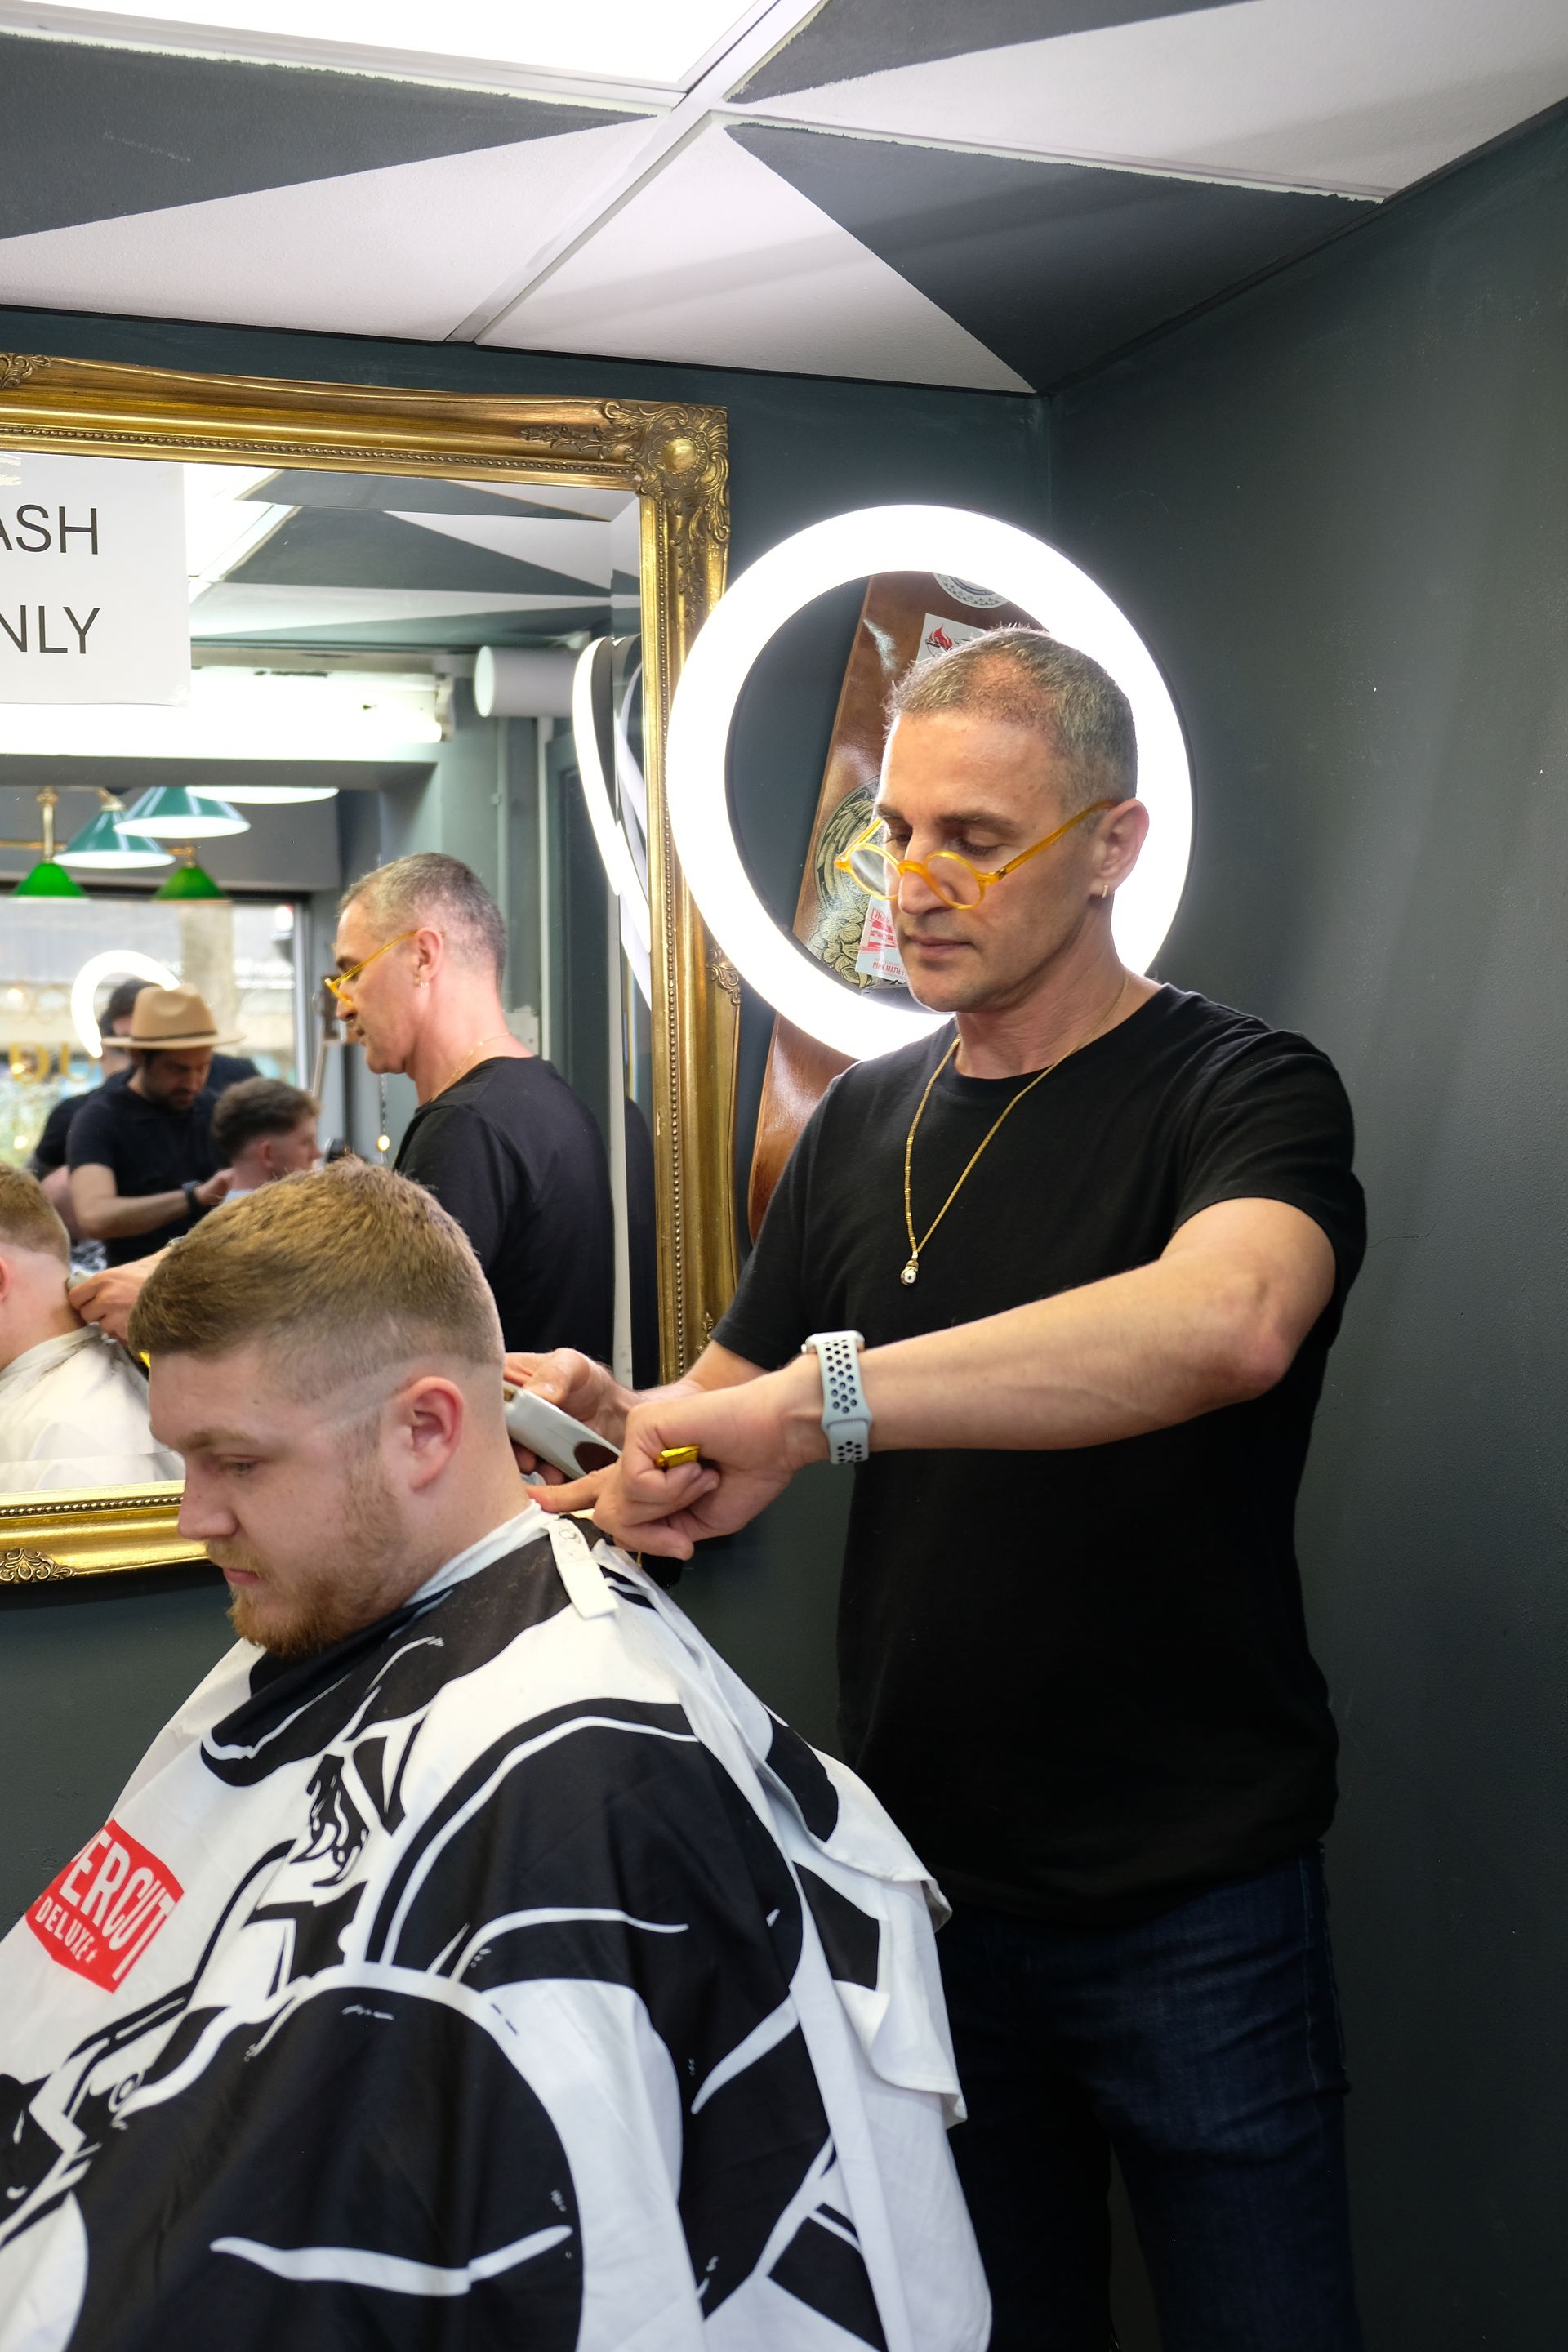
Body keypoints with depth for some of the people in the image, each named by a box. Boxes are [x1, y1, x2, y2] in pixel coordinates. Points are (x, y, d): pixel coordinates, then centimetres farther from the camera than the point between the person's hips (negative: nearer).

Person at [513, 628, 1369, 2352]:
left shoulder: (1241, 1094, -13)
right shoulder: (862, 1123, 6)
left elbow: (1227, 1323, -36)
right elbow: (734, 1410, 12)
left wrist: (809, 1400, -41)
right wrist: (617, 1417, -11)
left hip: (1190, 1901, -5)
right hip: (925, 1872, 5)